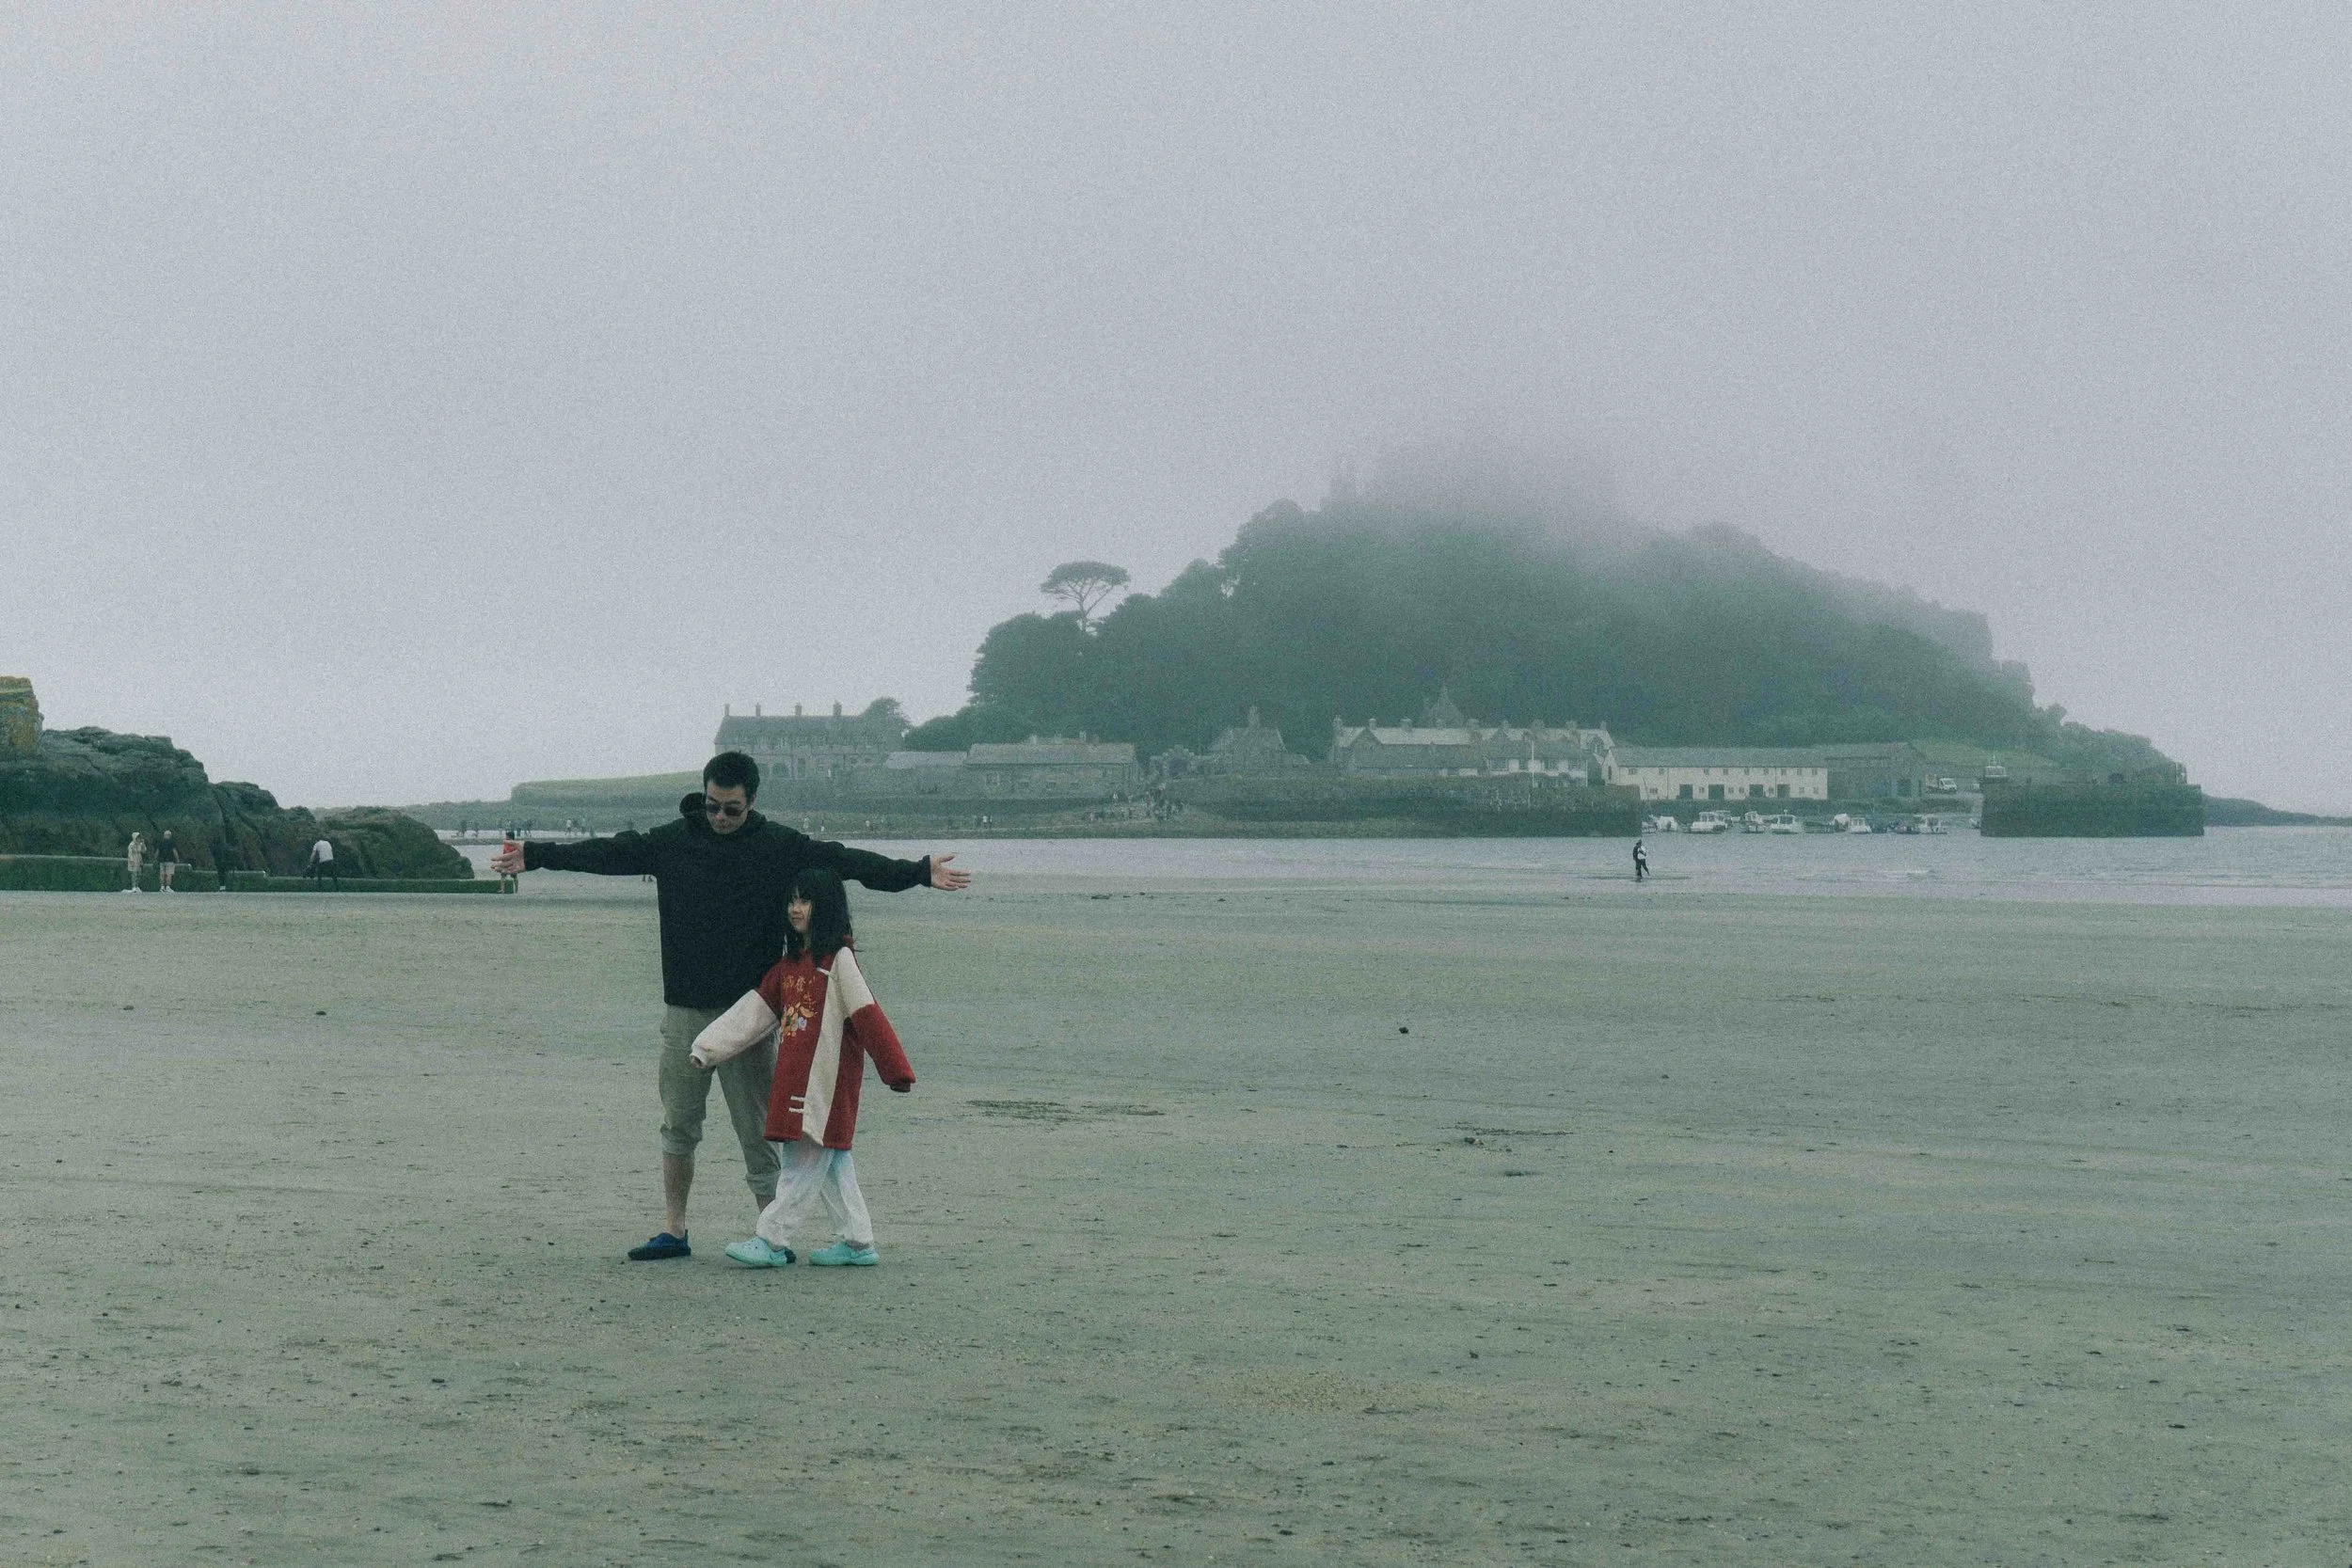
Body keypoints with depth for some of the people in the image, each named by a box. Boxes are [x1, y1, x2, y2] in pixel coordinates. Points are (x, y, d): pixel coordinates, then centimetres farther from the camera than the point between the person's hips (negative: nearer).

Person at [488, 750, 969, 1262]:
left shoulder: (781, 847, 0)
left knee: (757, 1129, -1)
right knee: (678, 1125, 9)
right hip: (685, 1010, 2)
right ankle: (673, 1230, 19)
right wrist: (535, 855, 8)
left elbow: (846, 861, -6)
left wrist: (918, 872, -15)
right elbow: (608, 853, 9)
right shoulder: (673, 841, 5)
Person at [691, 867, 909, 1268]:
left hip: (826, 1080, -8)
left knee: (805, 1161, -5)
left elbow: (869, 1018, -12)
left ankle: (771, 1241, -4)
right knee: (830, 1162, 9)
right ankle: (857, 1242, 14)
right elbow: (754, 1012, 16)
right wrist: (706, 1050, 11)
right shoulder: (788, 965, 16)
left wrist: (897, 1070, -14)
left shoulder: (839, 960, -8)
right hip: (793, 1079, 8)